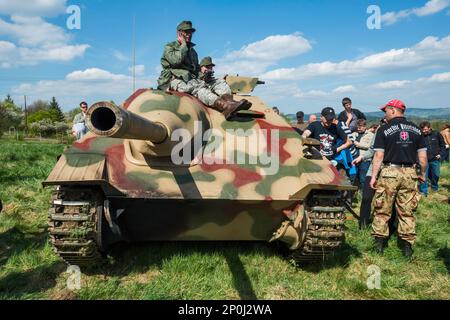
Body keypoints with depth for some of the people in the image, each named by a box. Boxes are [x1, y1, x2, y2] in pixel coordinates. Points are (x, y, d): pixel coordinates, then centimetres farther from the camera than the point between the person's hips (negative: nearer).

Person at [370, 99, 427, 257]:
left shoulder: (384, 130, -4)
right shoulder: (416, 129, 7)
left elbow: (379, 156, -9)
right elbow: (423, 156, 7)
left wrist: (374, 176, -5)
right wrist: (422, 174, 19)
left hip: (389, 172, -3)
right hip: (409, 173, 3)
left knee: (382, 210, 7)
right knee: (407, 211, 10)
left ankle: (379, 243, 14)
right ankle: (407, 245, 14)